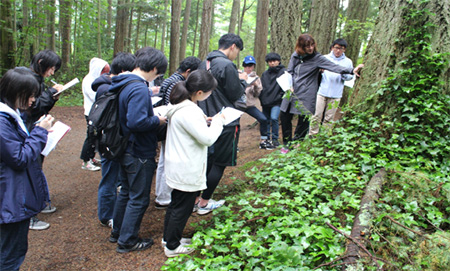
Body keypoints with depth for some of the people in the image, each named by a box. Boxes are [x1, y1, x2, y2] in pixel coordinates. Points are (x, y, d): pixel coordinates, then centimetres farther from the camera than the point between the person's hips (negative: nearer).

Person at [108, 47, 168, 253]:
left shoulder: (124, 84, 6)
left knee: (126, 192, 23)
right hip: (140, 154, -10)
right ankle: (127, 241, 18)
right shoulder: (139, 89, -24)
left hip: (126, 150, 10)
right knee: (139, 199, 6)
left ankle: (117, 232, 38)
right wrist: (157, 120, -17)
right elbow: (136, 122, -33)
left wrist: (152, 114, 10)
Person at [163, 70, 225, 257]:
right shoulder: (188, 111, -28)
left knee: (176, 204, 24)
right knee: (182, 208, 6)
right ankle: (172, 247, 21)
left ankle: (169, 237, 39)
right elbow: (208, 138, -25)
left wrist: (204, 121, 4)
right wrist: (217, 122, -10)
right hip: (187, 171, -10)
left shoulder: (180, 105, 4)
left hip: (177, 167, 10)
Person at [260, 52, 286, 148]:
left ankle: (275, 139, -4)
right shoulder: (265, 74, 13)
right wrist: (261, 98, 8)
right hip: (265, 102, 5)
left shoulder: (283, 72, -2)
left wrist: (280, 96, -11)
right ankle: (267, 139, 24)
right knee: (266, 121, 9)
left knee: (274, 118, -20)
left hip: (276, 102, -5)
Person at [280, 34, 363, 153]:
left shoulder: (317, 58, -5)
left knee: (303, 120, -2)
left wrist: (352, 71, -27)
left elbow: (333, 67, -15)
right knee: (285, 117, 7)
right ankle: (287, 143, 22)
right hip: (291, 93, 4)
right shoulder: (295, 56, 7)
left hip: (306, 95, -4)